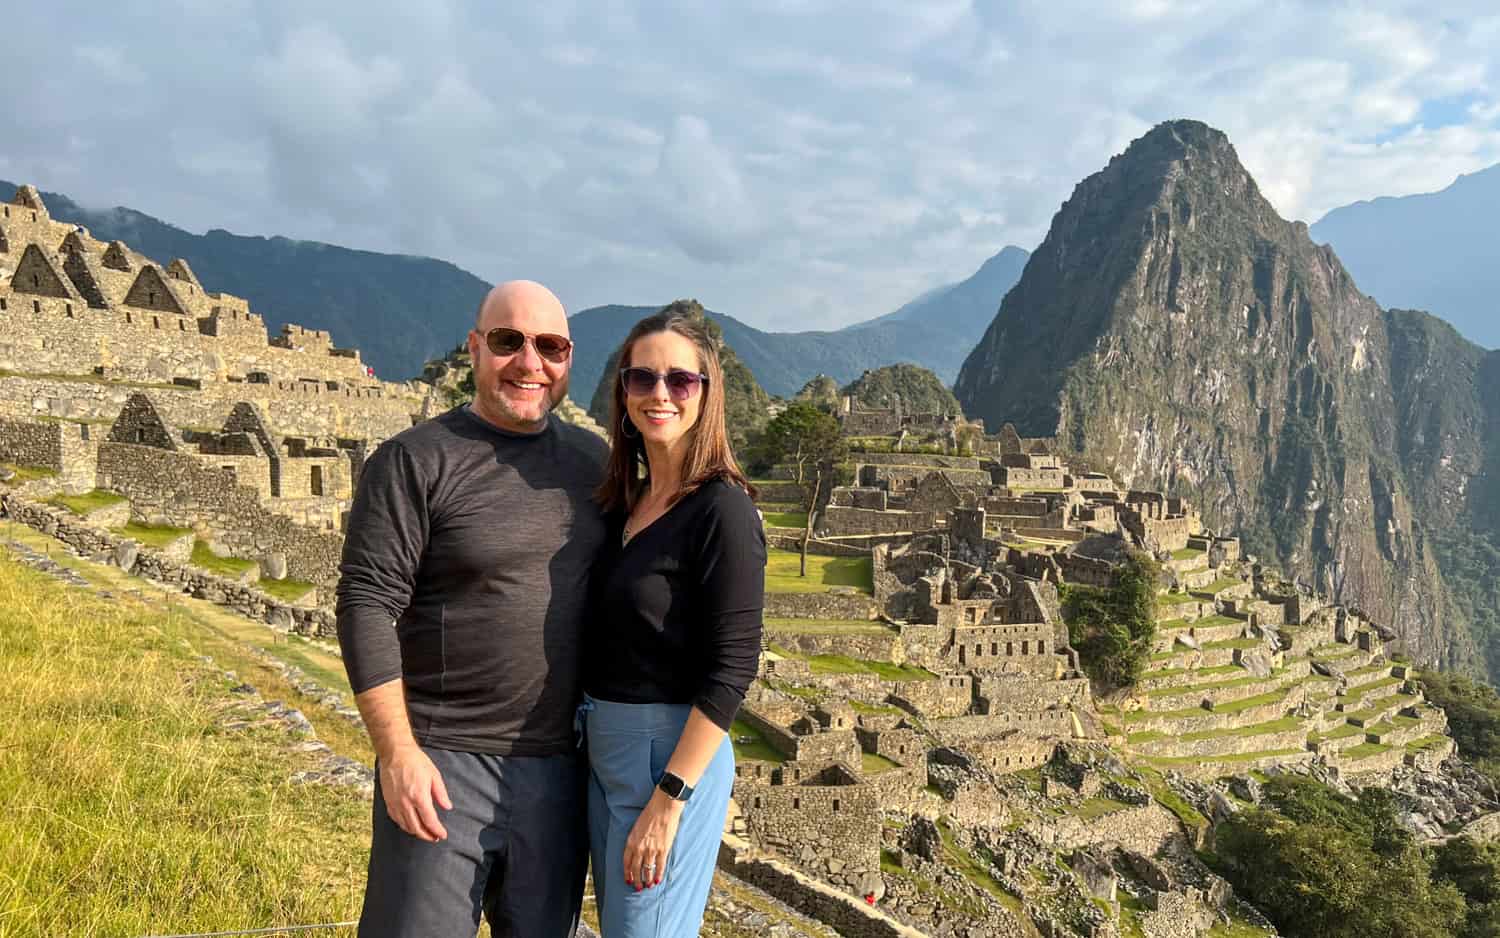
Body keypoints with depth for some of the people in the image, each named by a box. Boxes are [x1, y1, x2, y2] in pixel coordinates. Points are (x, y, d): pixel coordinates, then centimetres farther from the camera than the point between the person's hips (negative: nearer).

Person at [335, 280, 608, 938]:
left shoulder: (592, 460, 7)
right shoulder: (415, 461, -8)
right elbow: (365, 605, -11)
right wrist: (397, 753, -16)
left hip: (561, 763, 5)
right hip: (444, 763, -4)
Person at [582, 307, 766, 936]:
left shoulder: (723, 509, -15)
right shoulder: (624, 502, 7)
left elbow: (732, 668, -18)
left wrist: (667, 801, -20)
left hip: (674, 751, -8)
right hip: (603, 748, 8)